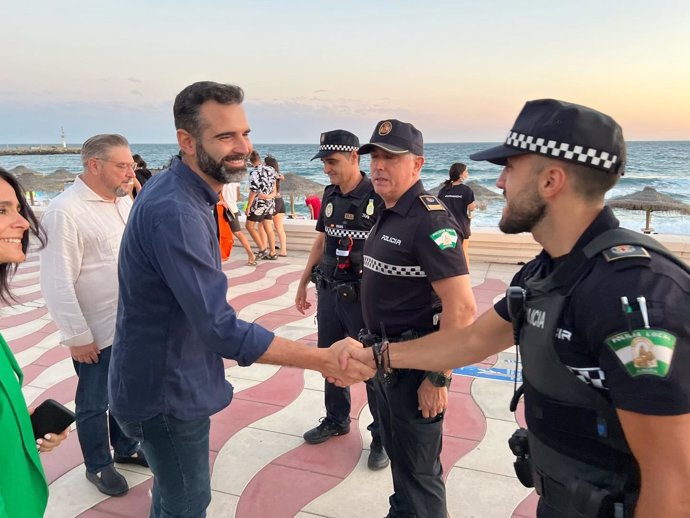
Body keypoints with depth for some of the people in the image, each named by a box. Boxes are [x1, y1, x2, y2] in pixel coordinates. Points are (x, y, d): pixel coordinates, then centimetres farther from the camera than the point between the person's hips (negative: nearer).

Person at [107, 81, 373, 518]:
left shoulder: (177, 190, 2)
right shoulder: (175, 212, -31)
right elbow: (223, 329, -33)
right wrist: (322, 359, -29)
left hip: (171, 379, 9)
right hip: (167, 391, -9)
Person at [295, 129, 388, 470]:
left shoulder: (378, 198, -15)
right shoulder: (330, 194, 6)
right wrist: (303, 283, 18)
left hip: (363, 297, -6)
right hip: (329, 292, 7)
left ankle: (381, 436, 23)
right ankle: (336, 420, 39)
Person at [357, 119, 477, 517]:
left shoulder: (430, 220, -22)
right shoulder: (388, 214, 7)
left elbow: (462, 308, -26)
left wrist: (439, 378, -23)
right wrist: (377, 350, 17)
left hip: (415, 365, -9)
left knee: (418, 468, 8)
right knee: (396, 451, 25)